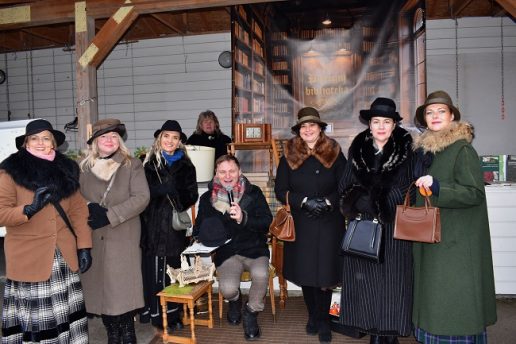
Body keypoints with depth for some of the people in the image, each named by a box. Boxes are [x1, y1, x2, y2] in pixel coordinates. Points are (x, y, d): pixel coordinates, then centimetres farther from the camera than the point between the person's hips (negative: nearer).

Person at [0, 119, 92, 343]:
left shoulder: (65, 169, 8)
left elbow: (78, 211, 7)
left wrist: (84, 246, 1)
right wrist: (29, 209, -27)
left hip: (64, 255, 3)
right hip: (29, 257, -3)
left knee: (65, 314, 7)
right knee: (34, 316, 2)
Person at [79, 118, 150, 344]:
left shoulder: (132, 165, 0)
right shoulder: (84, 168, 9)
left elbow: (141, 197, -10)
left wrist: (110, 215, -16)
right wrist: (89, 209, -15)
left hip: (123, 237, -3)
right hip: (93, 238, 3)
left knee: (123, 288, -2)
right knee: (100, 287, 9)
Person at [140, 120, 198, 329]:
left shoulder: (185, 166, 10)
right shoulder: (150, 164, 6)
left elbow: (192, 196, 4)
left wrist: (174, 190, -13)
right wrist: (161, 189, -17)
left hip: (176, 226, 2)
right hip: (153, 225, -1)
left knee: (174, 269, 3)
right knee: (154, 270, -2)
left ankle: (173, 314, 17)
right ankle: (156, 314, 12)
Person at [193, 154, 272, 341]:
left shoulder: (254, 193, -2)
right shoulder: (207, 198, 4)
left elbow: (267, 222, -9)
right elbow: (199, 230, 14)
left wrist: (244, 219, -26)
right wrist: (206, 238, -9)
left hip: (254, 249, -1)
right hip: (227, 253, 1)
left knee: (260, 275, -31)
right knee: (227, 289, -24)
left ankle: (251, 312, 2)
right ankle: (235, 300, 19)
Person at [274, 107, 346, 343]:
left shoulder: (335, 154, 1)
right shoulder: (289, 156, 2)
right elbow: (280, 190, 0)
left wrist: (328, 202, -15)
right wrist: (305, 201, -14)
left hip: (329, 224, -1)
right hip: (301, 224, 1)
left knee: (325, 272, 2)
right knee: (305, 271, 9)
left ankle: (323, 321, 22)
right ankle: (313, 316, 31)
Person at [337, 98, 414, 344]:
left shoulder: (406, 150, 1)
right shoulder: (357, 150, 7)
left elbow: (409, 188, 0)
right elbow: (345, 187, 10)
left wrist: (378, 201, -10)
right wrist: (358, 201, -8)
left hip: (394, 228, -2)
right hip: (363, 227, 2)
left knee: (392, 279, 2)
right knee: (365, 278, 4)